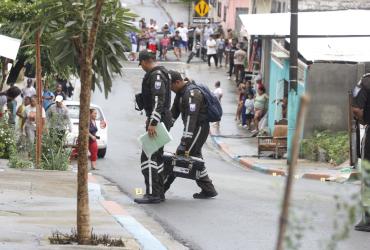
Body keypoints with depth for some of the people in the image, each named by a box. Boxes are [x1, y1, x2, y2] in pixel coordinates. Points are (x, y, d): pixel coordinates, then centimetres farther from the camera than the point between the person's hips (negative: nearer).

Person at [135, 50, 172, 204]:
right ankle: (159, 193, 18)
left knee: (148, 156, -12)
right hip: (160, 120, 11)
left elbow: (159, 100, -25)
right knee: (157, 157, 14)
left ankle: (152, 194, -14)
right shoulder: (160, 74, 18)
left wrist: (153, 123, -29)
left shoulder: (156, 75, -15)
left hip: (158, 120, -11)